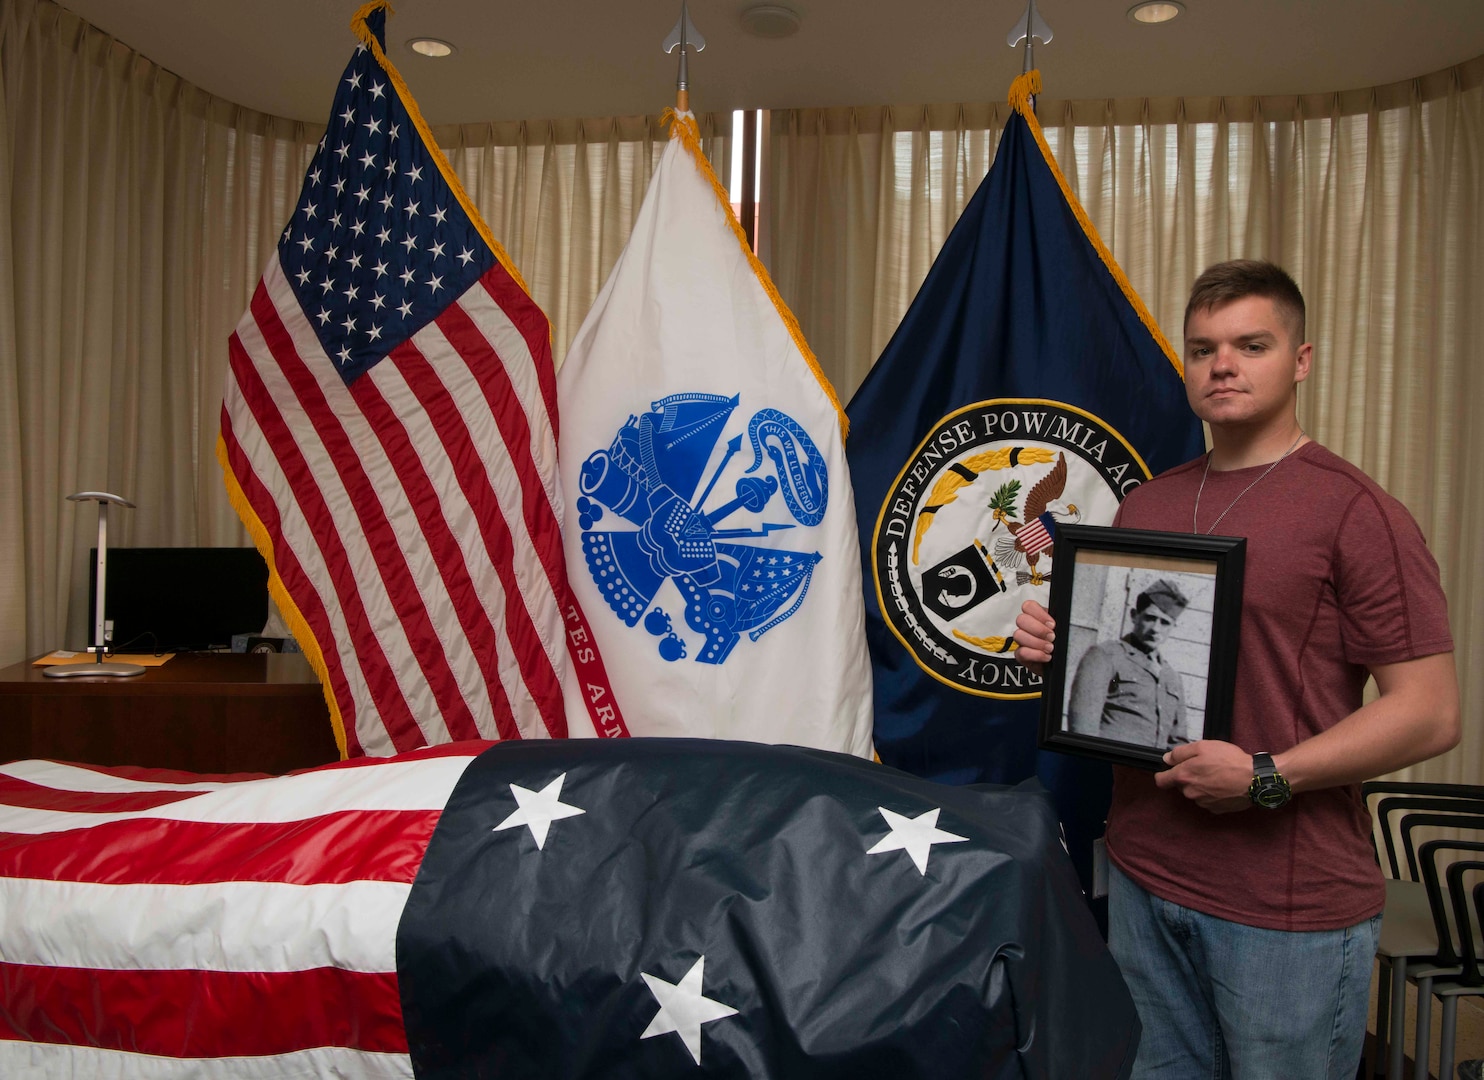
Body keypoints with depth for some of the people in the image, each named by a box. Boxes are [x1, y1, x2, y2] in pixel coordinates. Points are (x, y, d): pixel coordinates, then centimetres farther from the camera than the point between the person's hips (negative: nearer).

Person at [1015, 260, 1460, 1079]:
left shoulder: (1355, 510, -10)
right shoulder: (1145, 504, 9)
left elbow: (1431, 713, -12)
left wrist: (1267, 777, -20)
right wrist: (1055, 646, -2)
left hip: (1291, 906, -5)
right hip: (1142, 876, 5)